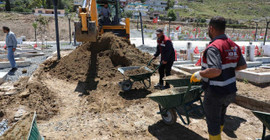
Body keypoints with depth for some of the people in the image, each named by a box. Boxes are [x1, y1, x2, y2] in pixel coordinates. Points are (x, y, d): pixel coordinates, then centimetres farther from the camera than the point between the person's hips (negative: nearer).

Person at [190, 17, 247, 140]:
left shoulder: (213, 48, -24)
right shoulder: (234, 46, 3)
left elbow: (215, 71, -36)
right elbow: (243, 65, 12)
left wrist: (198, 74, -21)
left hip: (215, 94, -8)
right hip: (230, 91, 8)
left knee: (213, 122, 9)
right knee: (220, 118, 27)